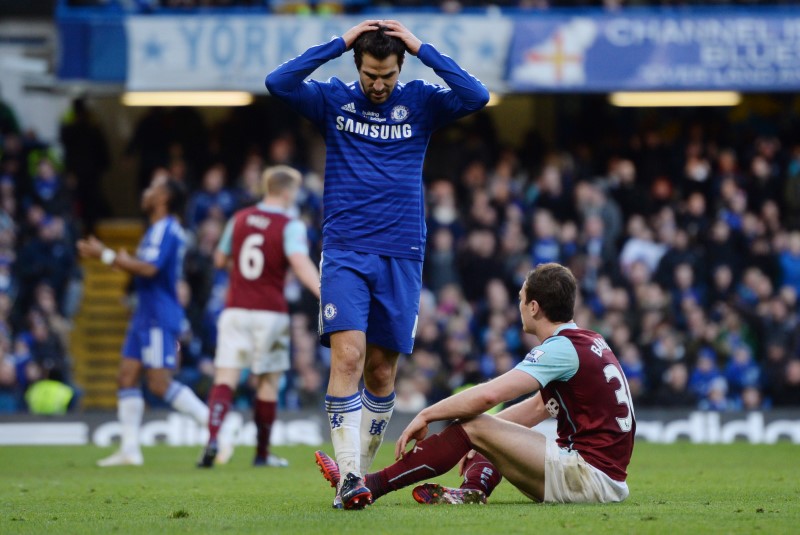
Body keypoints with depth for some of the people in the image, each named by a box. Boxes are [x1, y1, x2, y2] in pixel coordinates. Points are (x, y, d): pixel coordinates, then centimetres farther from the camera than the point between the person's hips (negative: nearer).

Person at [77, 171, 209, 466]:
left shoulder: (165, 229, -15)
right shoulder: (159, 229, 17)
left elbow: (149, 268, -26)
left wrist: (106, 255, -21)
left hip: (159, 318, -10)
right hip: (146, 316, 10)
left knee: (160, 383, -13)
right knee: (127, 375, 6)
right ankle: (129, 448, 6)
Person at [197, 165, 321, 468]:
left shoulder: (239, 219, 8)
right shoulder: (290, 226, -7)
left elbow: (220, 259, 21)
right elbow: (300, 262, -25)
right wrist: (322, 292, -36)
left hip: (235, 310, 3)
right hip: (270, 313, -3)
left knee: (226, 378, -5)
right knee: (268, 383, 11)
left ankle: (212, 438, -28)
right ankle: (262, 453, 17)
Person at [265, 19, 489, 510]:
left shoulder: (420, 101, 4)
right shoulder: (333, 100, 3)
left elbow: (477, 97, -11)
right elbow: (279, 83, -12)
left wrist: (422, 49, -10)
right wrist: (339, 43, -12)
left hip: (401, 257, 2)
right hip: (345, 253, -1)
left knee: (382, 370, 5)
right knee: (348, 357, -17)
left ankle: (363, 468, 18)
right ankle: (349, 476, -20)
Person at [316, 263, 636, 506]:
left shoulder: (563, 348, -14)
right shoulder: (589, 342, 16)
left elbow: (488, 395, -23)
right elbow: (539, 408, 25)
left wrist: (426, 416, -11)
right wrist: (483, 441, 20)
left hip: (593, 478, -9)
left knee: (471, 427, -10)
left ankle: (368, 486, -6)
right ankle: (474, 489, -7)